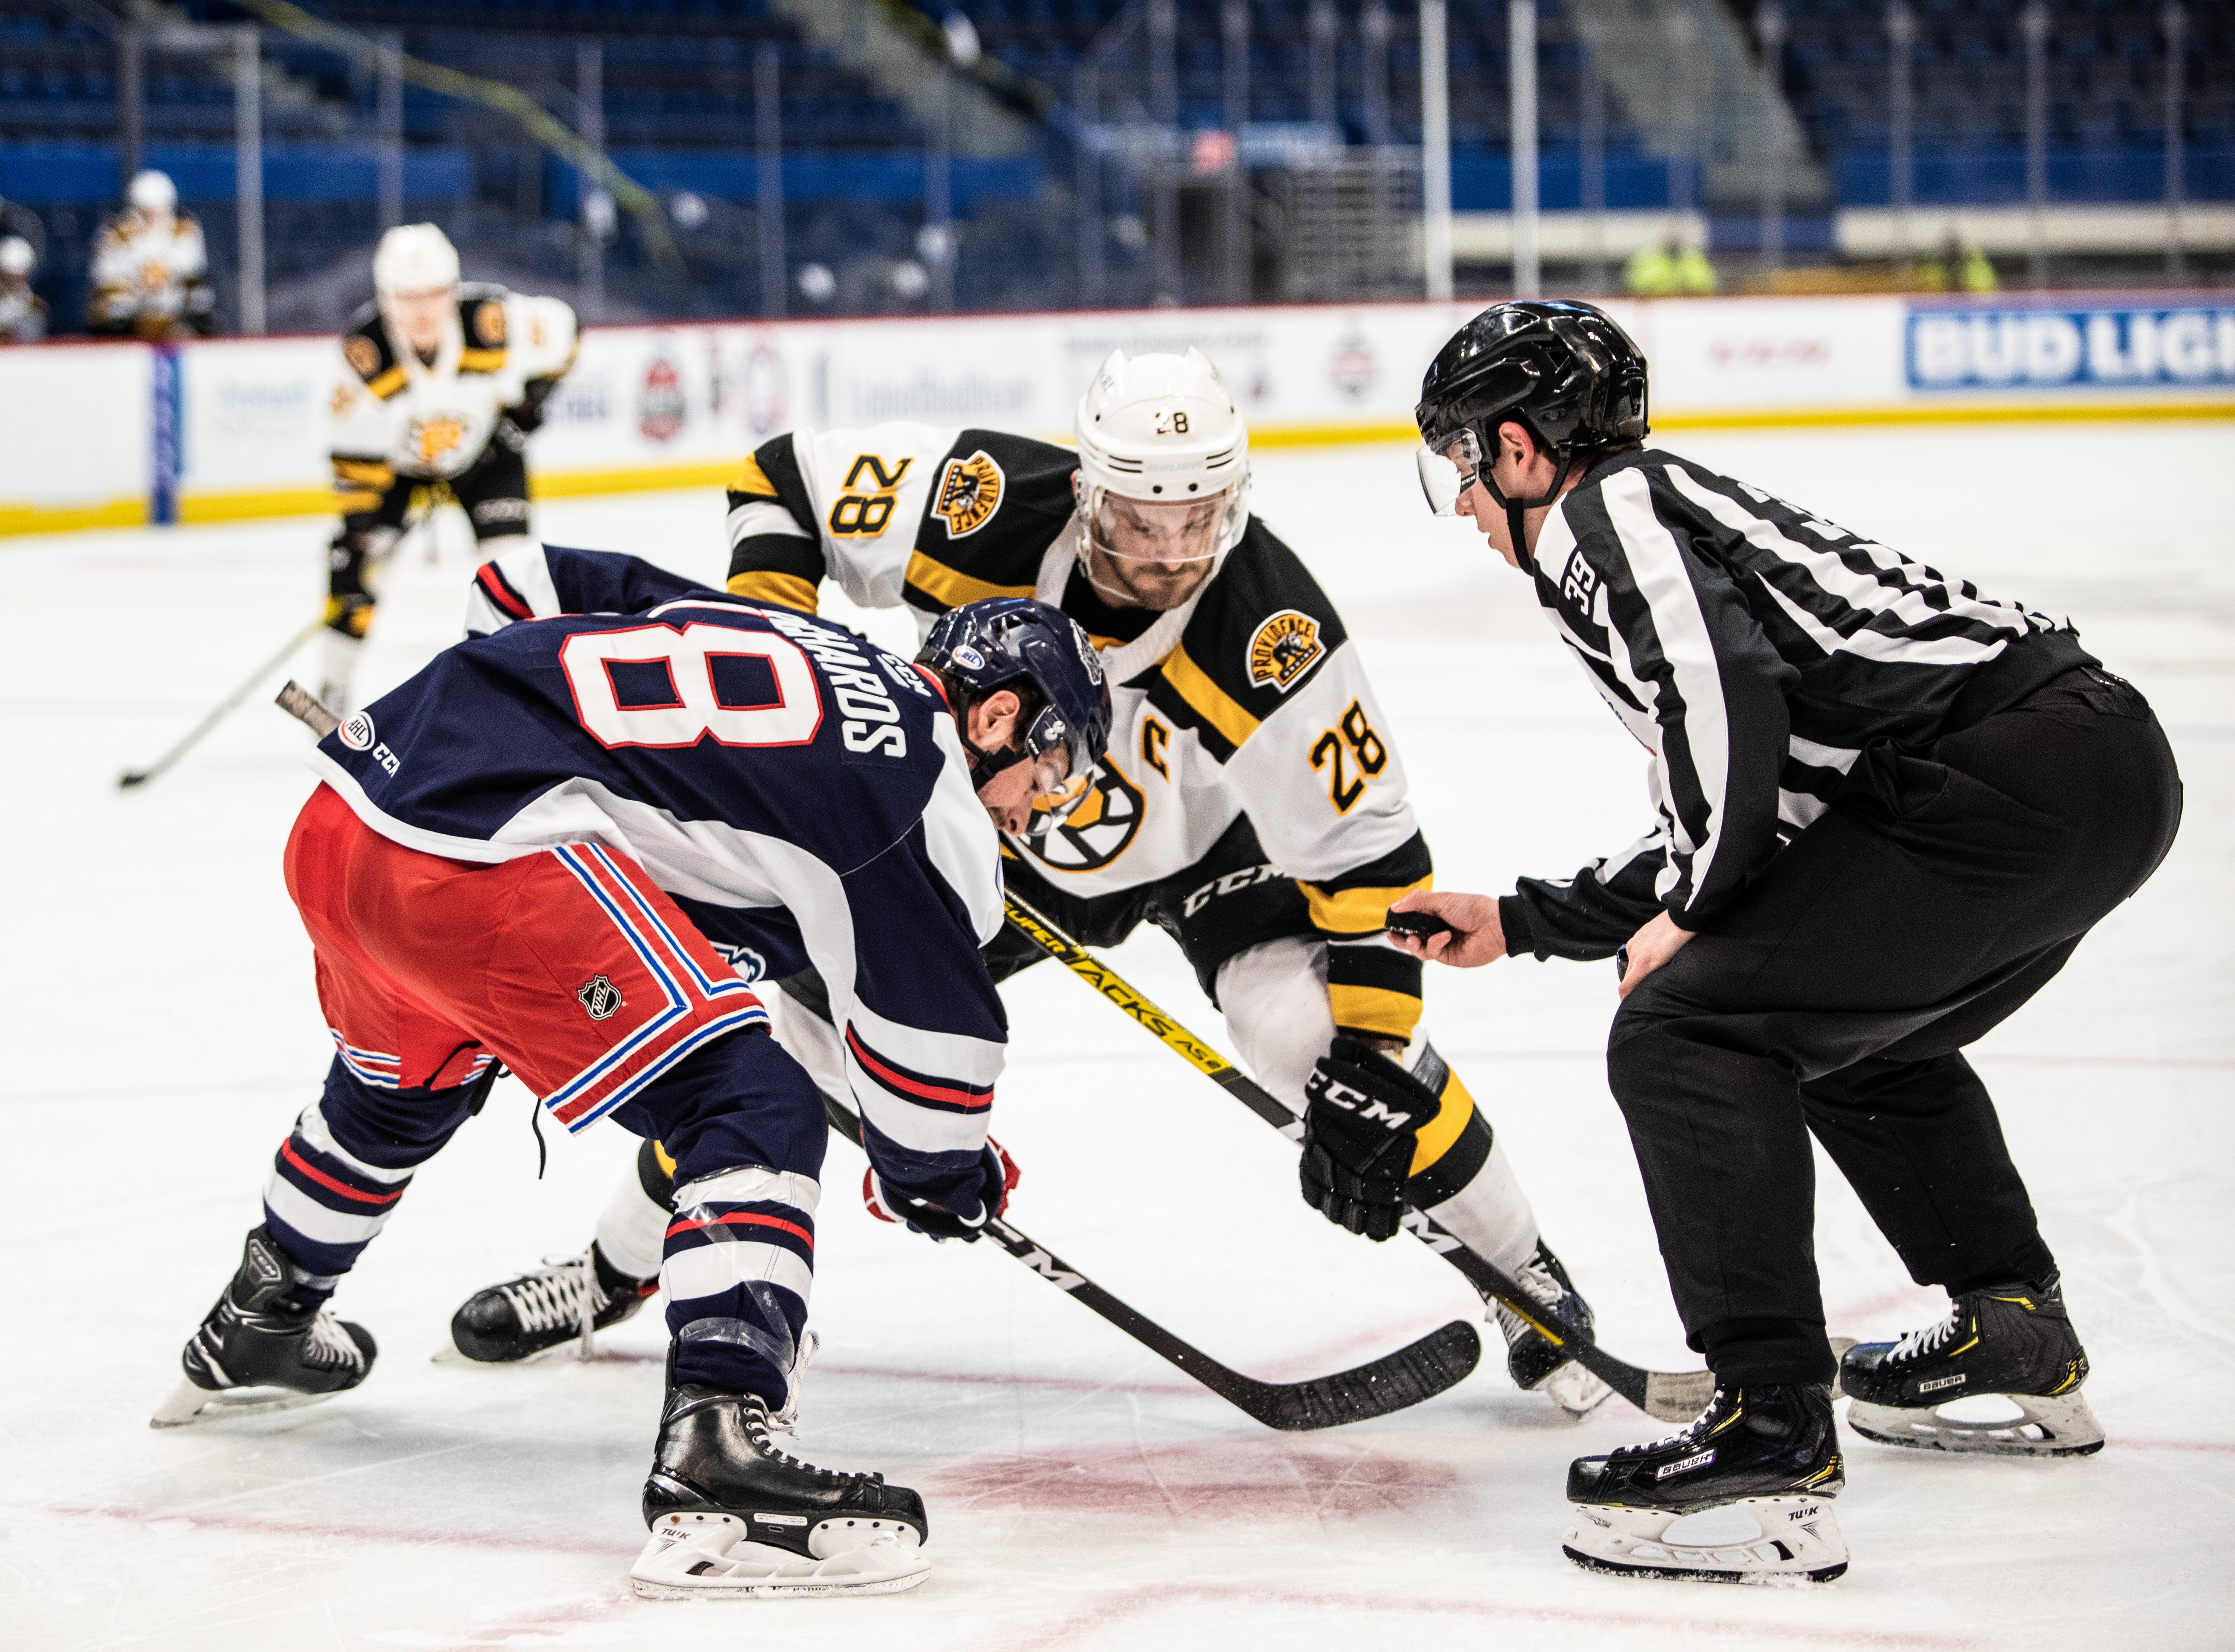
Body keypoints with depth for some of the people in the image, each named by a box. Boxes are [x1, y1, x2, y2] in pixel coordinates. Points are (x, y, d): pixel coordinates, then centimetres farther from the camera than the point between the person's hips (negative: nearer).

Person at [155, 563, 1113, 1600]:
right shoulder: (920, 784, 1)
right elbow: (929, 1035, 4)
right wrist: (942, 1181, 21)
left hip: (338, 817, 10)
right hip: (479, 855, -10)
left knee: (403, 1076, 37)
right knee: (749, 1107, -7)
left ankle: (257, 1330, 60)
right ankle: (712, 1460, -22)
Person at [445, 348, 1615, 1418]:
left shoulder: (1275, 643, -37)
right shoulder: (986, 507, -33)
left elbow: (1369, 855, -29)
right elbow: (785, 482, -15)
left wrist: (1364, 1074, -35)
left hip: (1209, 845, -3)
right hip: (990, 821, 3)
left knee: (1310, 1029, -26)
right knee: (792, 992, -5)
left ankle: (1529, 1284, -2)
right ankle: (618, 1264, 19)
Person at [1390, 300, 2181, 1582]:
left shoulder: (1614, 510, -1)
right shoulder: (1675, 513, 28)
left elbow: (1729, 701, -19)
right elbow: (1734, 832, 32)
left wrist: (1689, 914, -6)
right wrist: (1524, 925, 36)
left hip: (2014, 778, -10)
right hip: (2108, 757, 10)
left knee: (1686, 1030, -11)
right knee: (1849, 1034, 32)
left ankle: (1776, 1442, -16)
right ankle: (2019, 1344, 41)